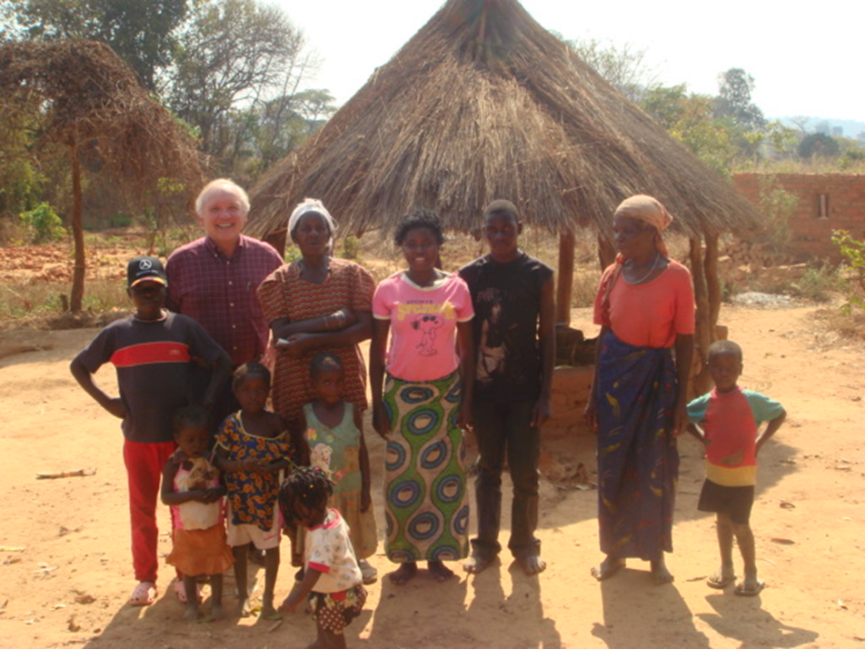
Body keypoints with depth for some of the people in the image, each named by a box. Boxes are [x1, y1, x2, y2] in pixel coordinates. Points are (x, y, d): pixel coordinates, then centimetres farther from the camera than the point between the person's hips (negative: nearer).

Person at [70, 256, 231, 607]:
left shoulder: (184, 326, -3)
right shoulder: (117, 333, -1)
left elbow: (222, 362, 0)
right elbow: (78, 366, 9)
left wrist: (207, 399, -11)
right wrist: (105, 400, -3)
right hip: (138, 437, 1)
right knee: (142, 509, 12)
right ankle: (145, 577, 27)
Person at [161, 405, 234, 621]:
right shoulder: (173, 465, -15)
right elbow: (166, 497, -18)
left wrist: (218, 491, -22)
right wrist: (193, 495, -29)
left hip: (214, 524, 2)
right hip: (186, 527, -1)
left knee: (216, 564, 13)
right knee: (189, 566, 14)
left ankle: (216, 603, 31)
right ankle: (192, 604, 34)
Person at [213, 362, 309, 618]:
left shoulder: (276, 423, -9)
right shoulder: (231, 425, -10)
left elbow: (289, 456, -6)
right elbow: (219, 459, -8)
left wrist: (270, 467, -23)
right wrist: (239, 466, -26)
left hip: (268, 495, 0)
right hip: (238, 495, 0)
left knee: (271, 545, 9)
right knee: (239, 545, 15)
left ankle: (268, 597, 27)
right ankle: (243, 595, 34)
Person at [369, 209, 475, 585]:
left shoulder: (457, 288, -4)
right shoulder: (388, 290, -6)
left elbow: (466, 349, 2)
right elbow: (377, 351, -1)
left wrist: (466, 401, -1)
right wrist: (377, 404, -3)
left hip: (445, 391, 1)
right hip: (401, 392, 0)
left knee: (445, 474, 9)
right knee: (402, 476, 7)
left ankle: (437, 553, 26)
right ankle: (406, 556, 24)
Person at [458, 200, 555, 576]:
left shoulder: (538, 274, -3)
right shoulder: (470, 275, 0)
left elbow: (547, 336, -2)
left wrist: (545, 394, -5)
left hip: (524, 389, -1)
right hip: (483, 389, 1)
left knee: (525, 471, 7)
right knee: (488, 468, 13)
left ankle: (524, 543, 25)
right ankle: (486, 543, 26)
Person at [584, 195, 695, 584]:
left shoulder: (676, 277, -9)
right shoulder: (613, 274, 1)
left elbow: (685, 340, -6)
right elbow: (604, 334, 7)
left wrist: (681, 399, -7)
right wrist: (594, 393, 8)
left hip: (656, 376, -3)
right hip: (615, 374, 3)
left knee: (656, 467, 5)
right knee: (612, 464, 9)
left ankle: (656, 552, 24)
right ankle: (614, 549, 25)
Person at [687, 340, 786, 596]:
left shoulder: (752, 400, -12)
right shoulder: (706, 402, -5)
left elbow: (780, 414, 1)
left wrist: (758, 443, -6)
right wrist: (703, 438, -4)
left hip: (742, 474, -3)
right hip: (715, 472, 3)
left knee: (740, 525, 2)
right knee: (723, 521, 16)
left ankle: (751, 574, 20)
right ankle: (726, 568, 32)